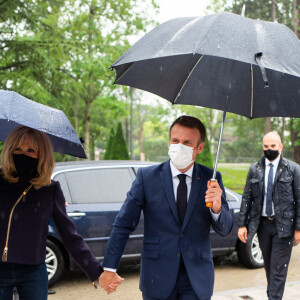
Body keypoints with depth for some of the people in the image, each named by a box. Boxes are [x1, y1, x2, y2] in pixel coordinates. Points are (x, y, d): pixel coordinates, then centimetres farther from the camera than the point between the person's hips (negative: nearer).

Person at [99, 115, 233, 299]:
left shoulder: (211, 179, 0)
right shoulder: (146, 176, -3)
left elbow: (225, 230, 0)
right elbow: (124, 224, -1)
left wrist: (217, 208, -22)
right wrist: (109, 268, -4)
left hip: (197, 279, 1)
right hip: (158, 278, 0)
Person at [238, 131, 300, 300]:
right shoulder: (254, 170, 6)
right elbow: (247, 198, 8)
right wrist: (242, 224, 1)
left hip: (283, 225, -3)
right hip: (262, 224, 3)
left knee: (278, 268, -4)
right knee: (269, 266, 13)